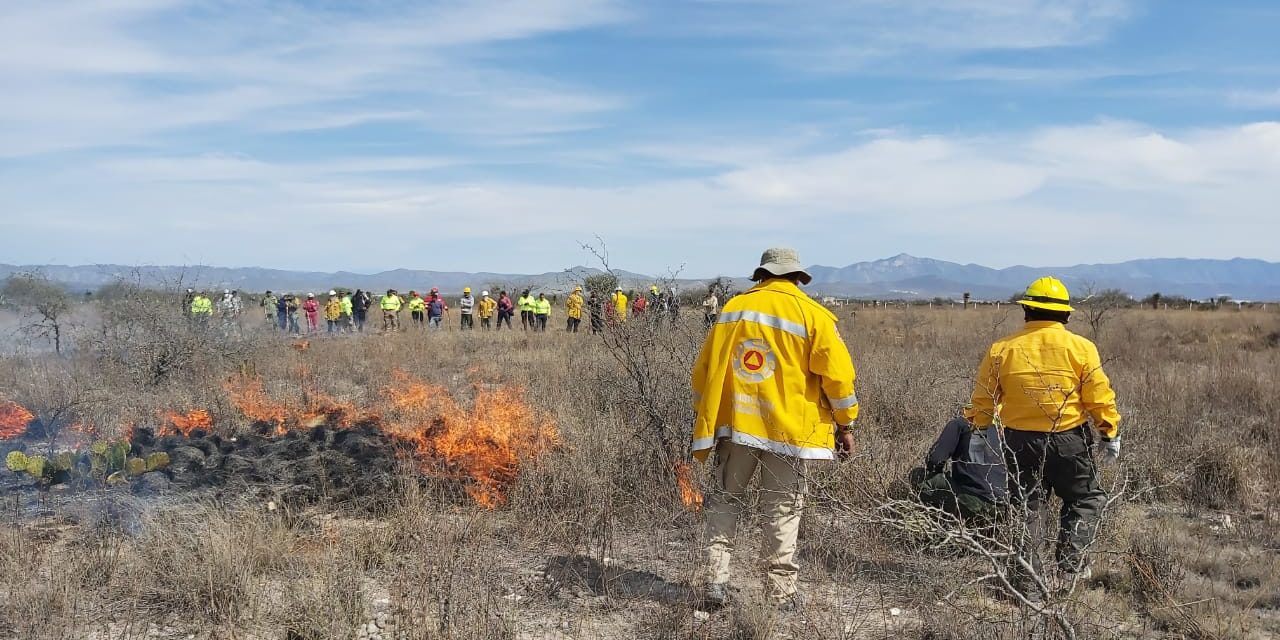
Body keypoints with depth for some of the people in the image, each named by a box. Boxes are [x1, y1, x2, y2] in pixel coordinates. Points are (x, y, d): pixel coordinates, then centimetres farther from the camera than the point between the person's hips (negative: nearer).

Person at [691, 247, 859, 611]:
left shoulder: (733, 308, 7)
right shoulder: (813, 315, -3)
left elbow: (705, 368, 9)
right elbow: (837, 375, -6)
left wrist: (704, 418, 19)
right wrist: (845, 425, 4)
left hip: (735, 422, 2)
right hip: (788, 427, -2)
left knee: (726, 500, 14)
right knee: (782, 510, 8)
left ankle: (716, 582, 8)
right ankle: (782, 593, 13)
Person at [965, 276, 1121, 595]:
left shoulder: (1001, 350, -3)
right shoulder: (1081, 348, -6)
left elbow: (982, 400, 2)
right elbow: (1100, 399, -5)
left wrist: (978, 428, 17)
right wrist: (1111, 436, 6)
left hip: (1020, 441, 2)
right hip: (1068, 441, -1)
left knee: (1028, 511, 12)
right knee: (1086, 500, 20)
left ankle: (1027, 583, 14)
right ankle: (1069, 567, 10)